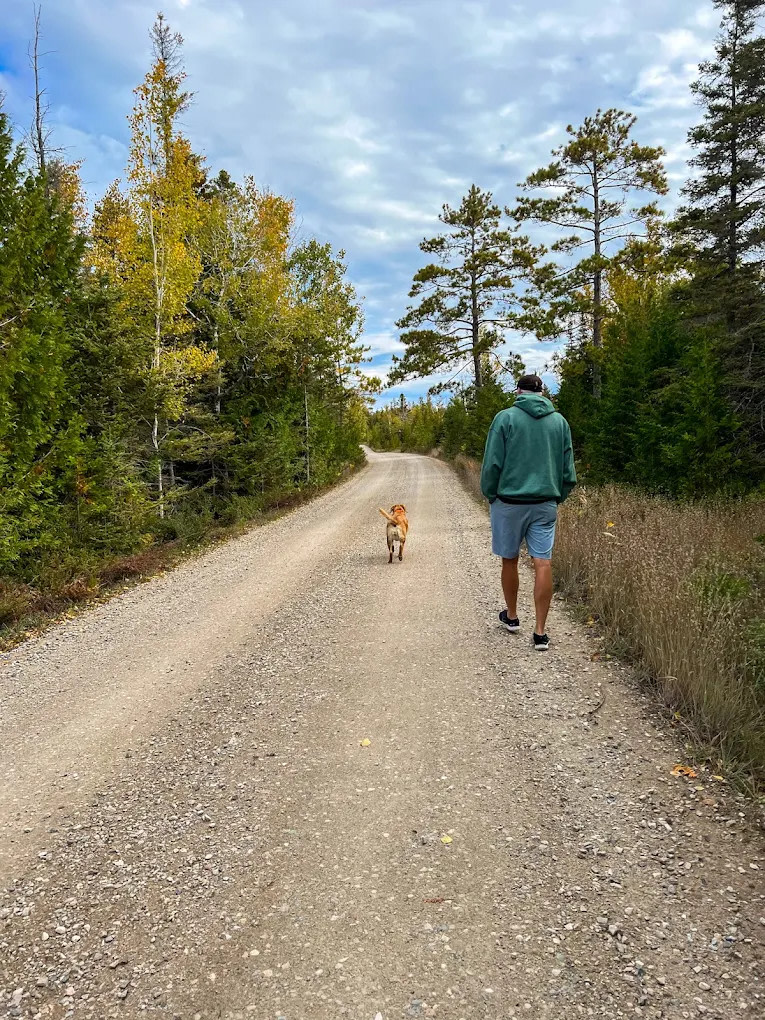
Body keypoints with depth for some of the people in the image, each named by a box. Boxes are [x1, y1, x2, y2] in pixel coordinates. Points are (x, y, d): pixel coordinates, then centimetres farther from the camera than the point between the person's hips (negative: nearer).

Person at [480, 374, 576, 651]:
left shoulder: (506, 417, -4)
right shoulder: (559, 421, 7)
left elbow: (492, 463, -7)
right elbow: (568, 469, 8)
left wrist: (490, 494, 6)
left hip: (510, 501, -2)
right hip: (546, 504, 2)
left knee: (509, 560, 14)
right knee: (543, 563, 0)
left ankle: (511, 616, 31)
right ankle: (540, 632, -1)